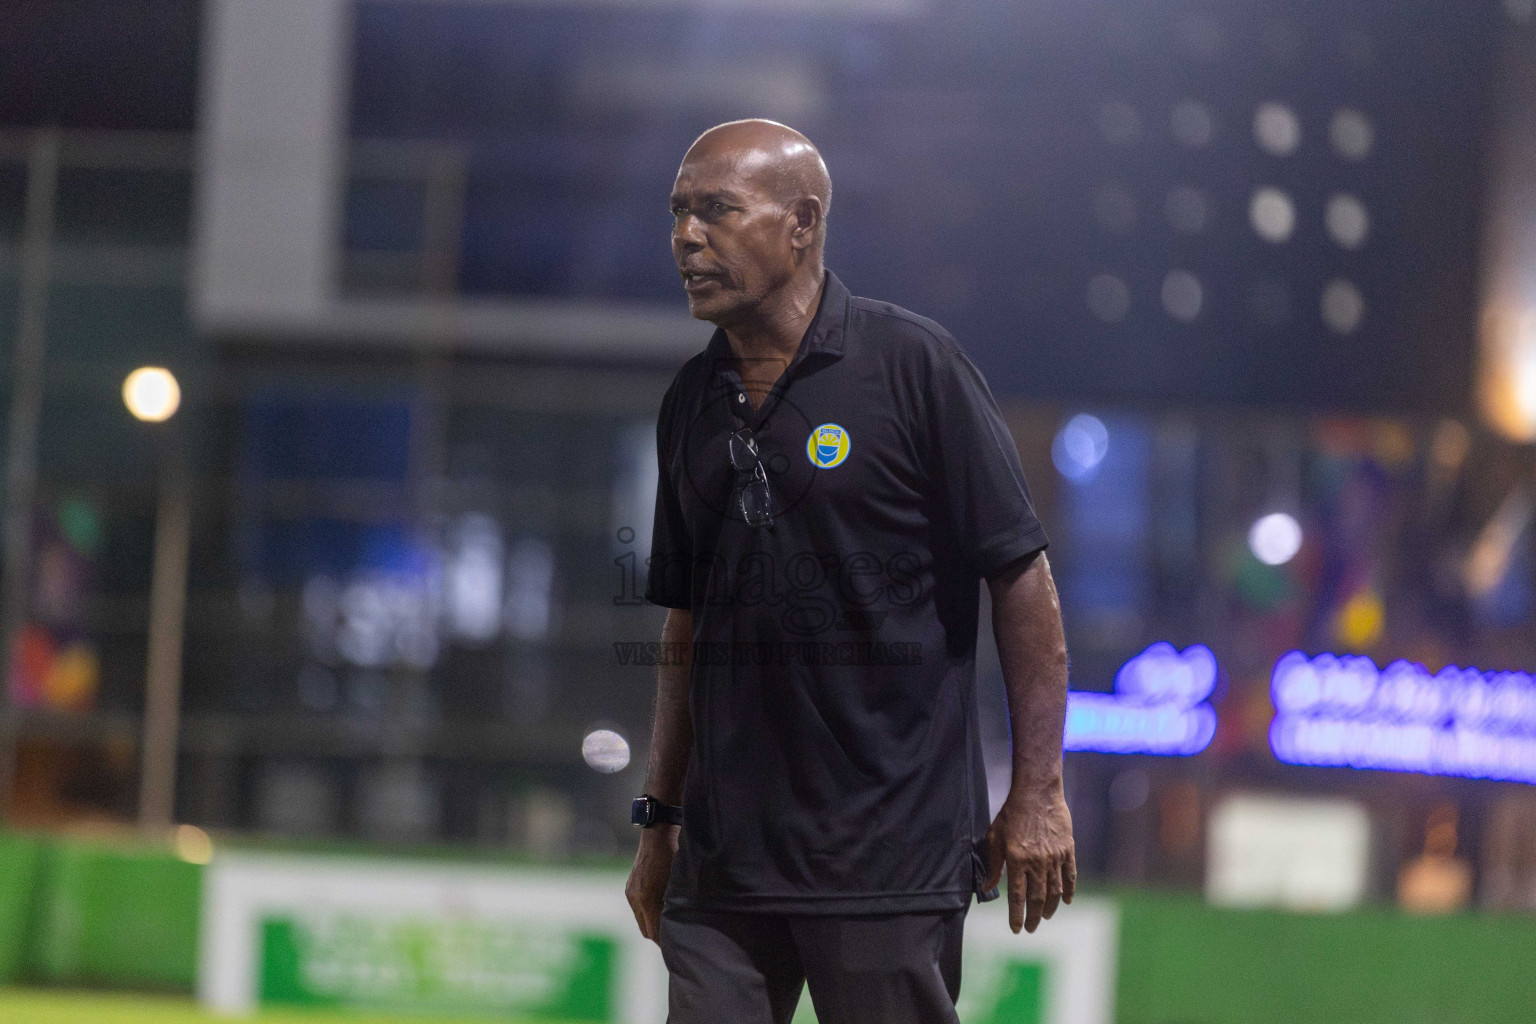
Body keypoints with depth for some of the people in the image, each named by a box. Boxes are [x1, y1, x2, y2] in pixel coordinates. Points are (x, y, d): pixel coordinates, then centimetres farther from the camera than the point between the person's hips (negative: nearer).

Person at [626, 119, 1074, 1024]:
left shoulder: (910, 363, -5)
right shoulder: (692, 403, 12)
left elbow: (1023, 578, -5)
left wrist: (1038, 795, -9)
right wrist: (661, 820, 16)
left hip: (890, 853, -5)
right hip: (722, 859, 5)